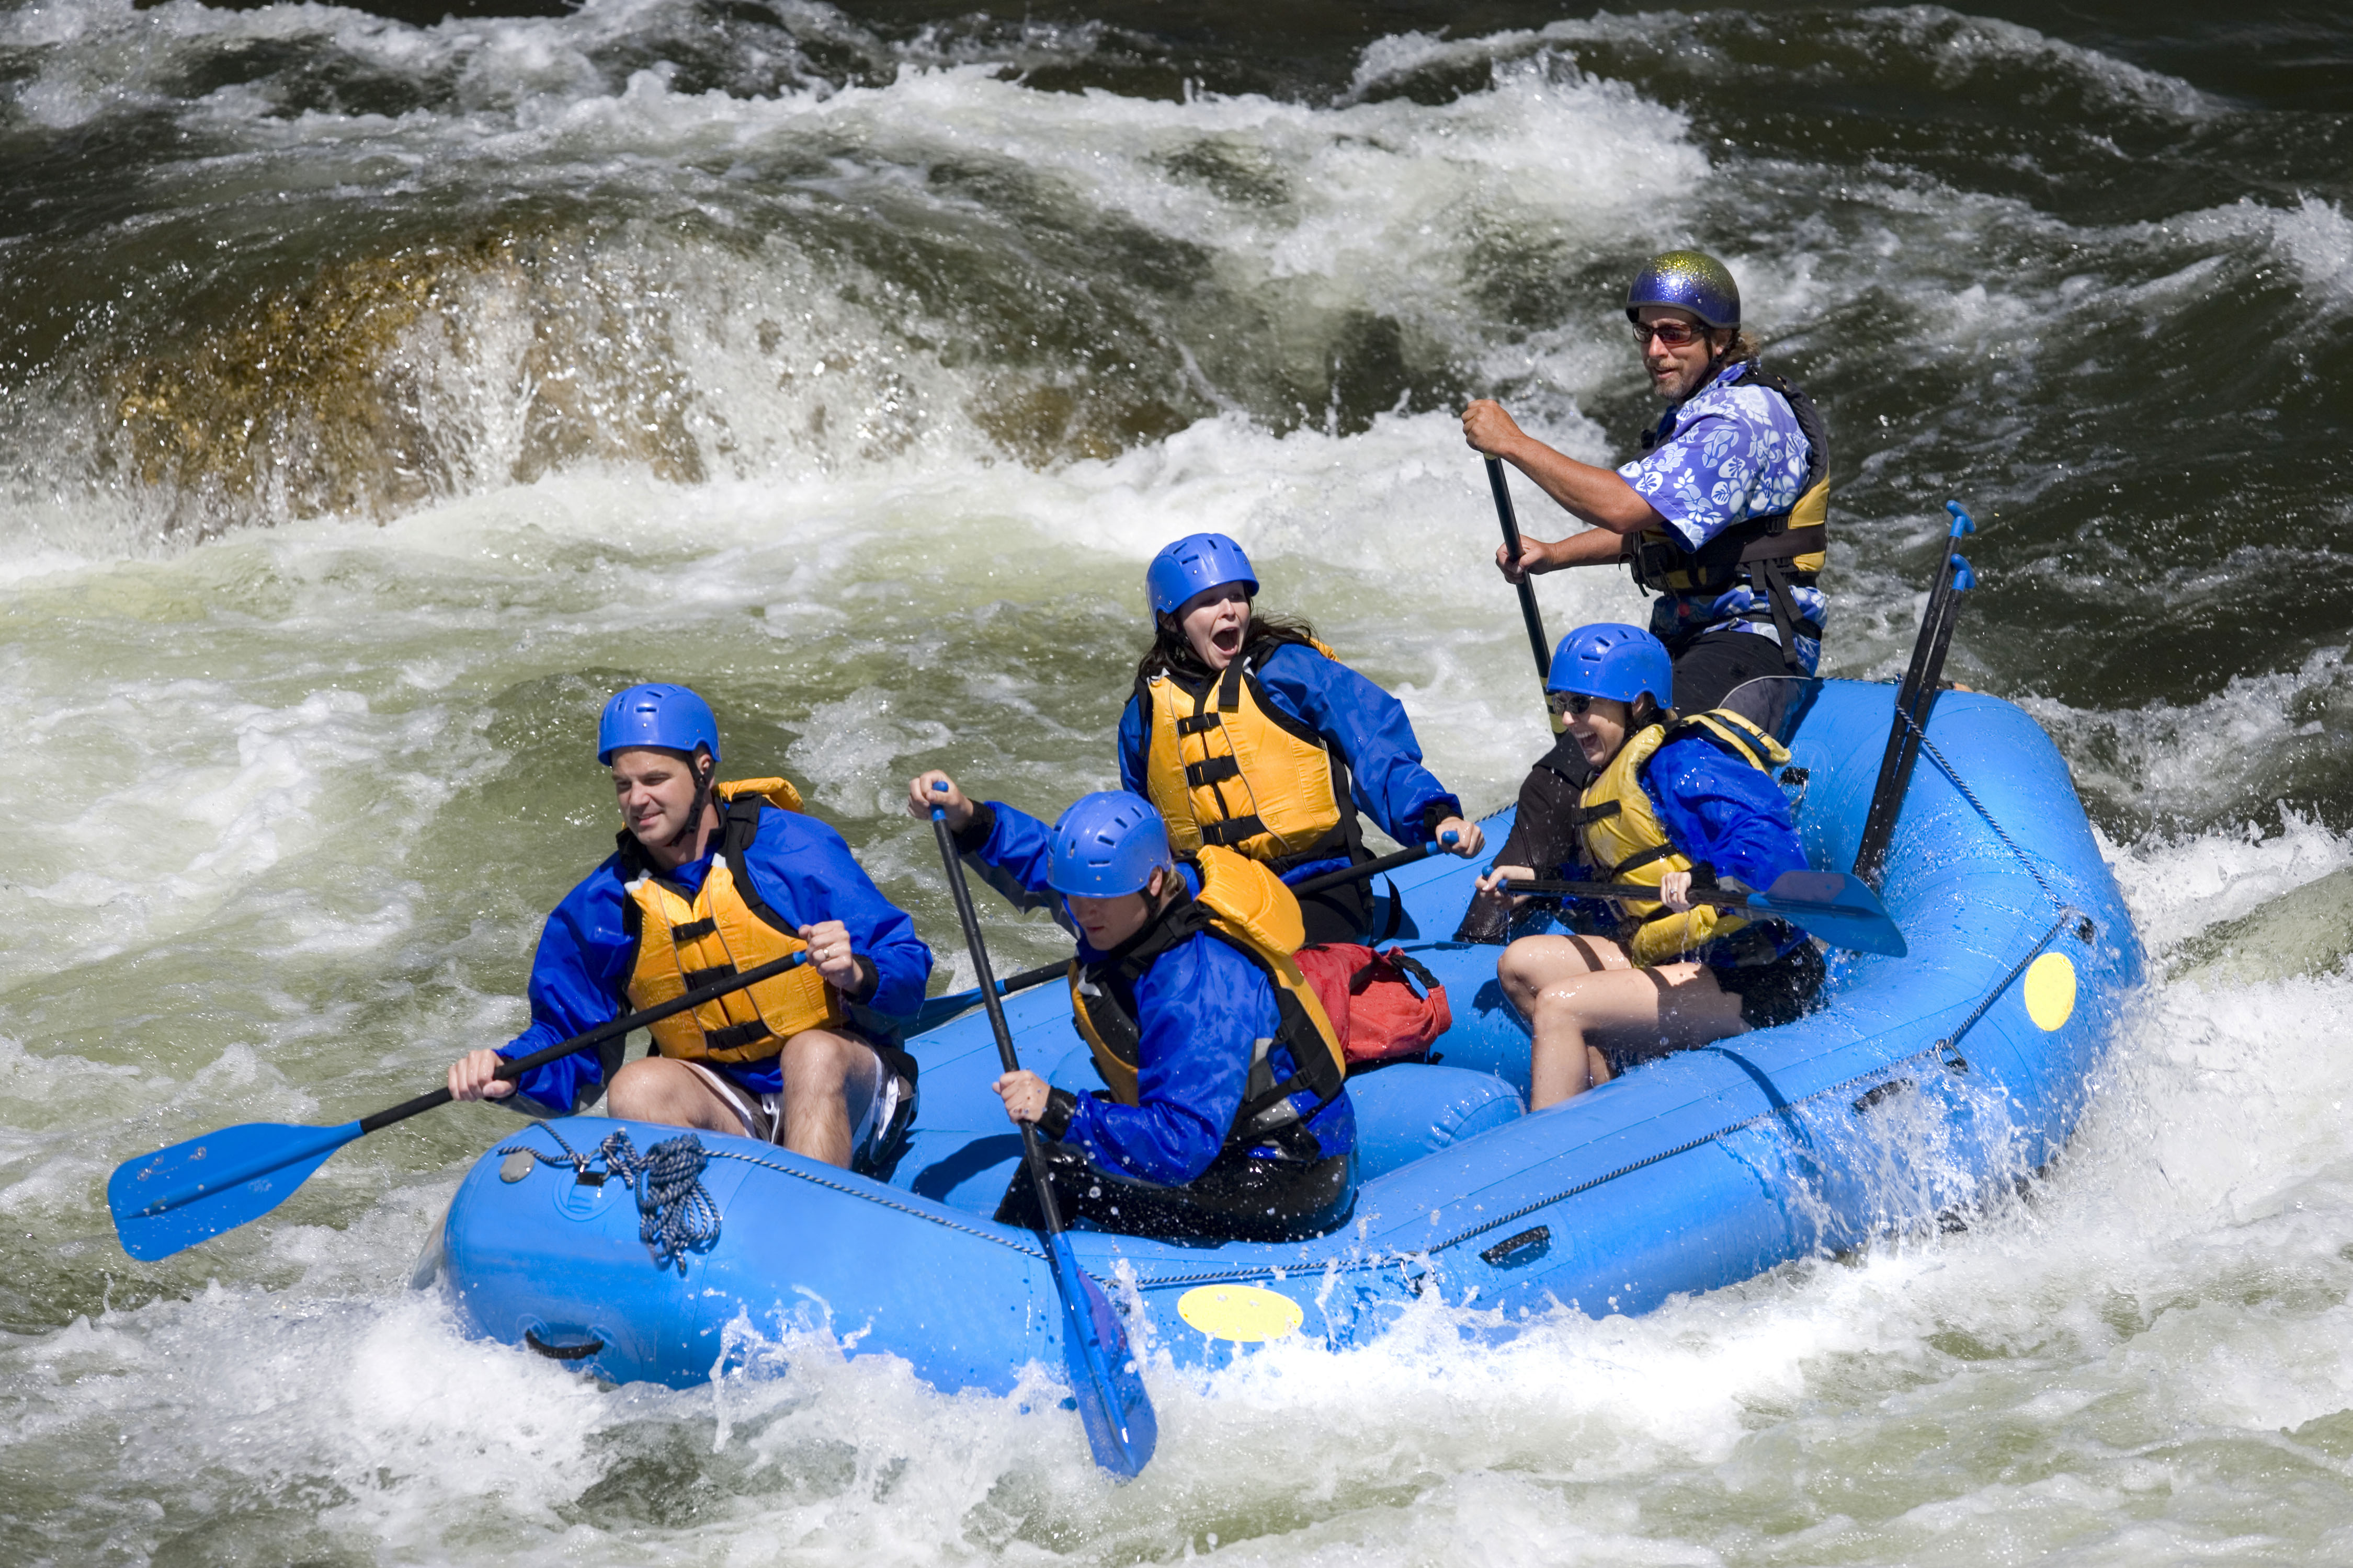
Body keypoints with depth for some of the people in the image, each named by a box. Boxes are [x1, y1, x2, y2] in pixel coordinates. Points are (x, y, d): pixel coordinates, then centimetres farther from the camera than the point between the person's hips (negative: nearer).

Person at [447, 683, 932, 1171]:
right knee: (636, 1089, -26)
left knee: (812, 1054, -35)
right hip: (723, 1104, 3)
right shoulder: (597, 909, 0)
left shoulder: (795, 850, -11)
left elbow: (908, 972, -10)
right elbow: (565, 1036, 7)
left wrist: (856, 974, -33)